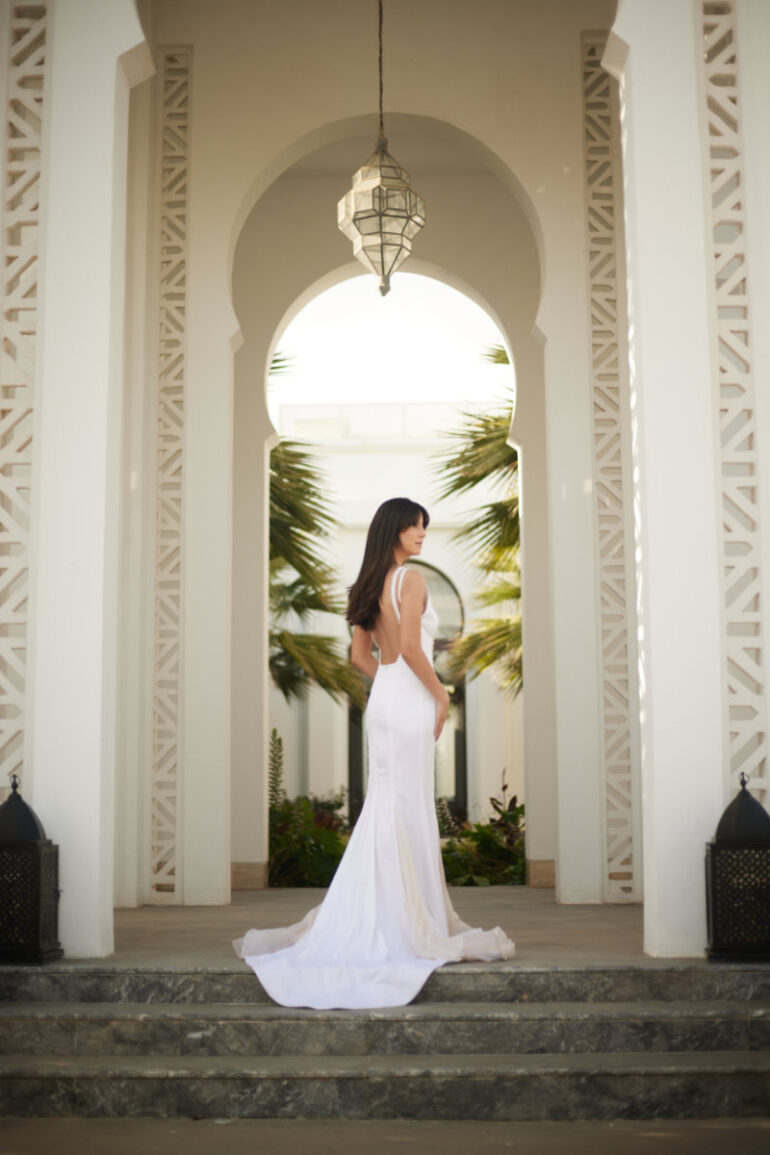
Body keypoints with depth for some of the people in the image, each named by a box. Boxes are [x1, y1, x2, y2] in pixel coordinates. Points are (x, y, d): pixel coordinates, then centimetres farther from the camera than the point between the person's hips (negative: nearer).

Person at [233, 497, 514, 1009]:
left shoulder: (370, 584, 14)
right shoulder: (411, 579, -11)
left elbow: (360, 655, 17)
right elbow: (411, 648, -19)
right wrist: (441, 694, -9)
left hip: (384, 698, 8)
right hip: (410, 703, -8)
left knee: (388, 810, 13)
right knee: (408, 813, -4)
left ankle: (366, 922, 17)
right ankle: (409, 928, 1)